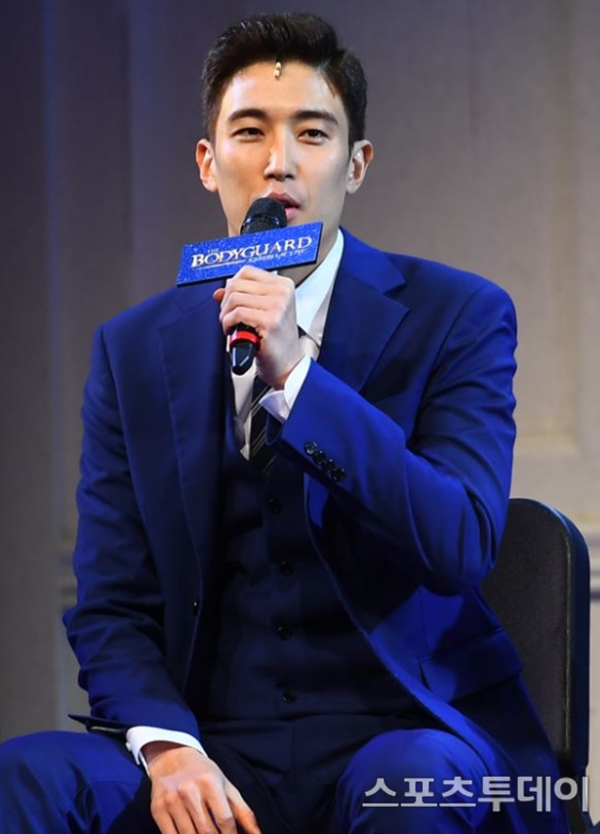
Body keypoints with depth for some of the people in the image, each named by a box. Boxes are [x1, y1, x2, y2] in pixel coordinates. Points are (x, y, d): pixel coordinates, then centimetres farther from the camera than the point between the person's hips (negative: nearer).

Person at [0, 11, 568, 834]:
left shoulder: (456, 316, 2)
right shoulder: (135, 350, 9)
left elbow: (460, 547, -10)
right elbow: (109, 610, 6)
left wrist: (295, 375, -17)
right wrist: (166, 747, -15)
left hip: (401, 739, -1)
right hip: (216, 754, 1)